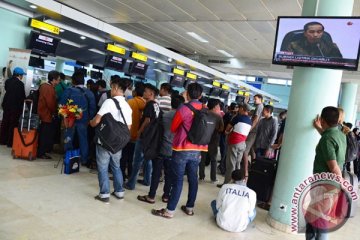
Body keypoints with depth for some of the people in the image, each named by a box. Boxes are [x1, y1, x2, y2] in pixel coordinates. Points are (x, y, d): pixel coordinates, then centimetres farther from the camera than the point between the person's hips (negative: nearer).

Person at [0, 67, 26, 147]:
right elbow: (22, 96, -13)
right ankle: (10, 142, 10)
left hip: (7, 105, 6)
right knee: (13, 124, 3)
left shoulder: (7, 81, 1)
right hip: (16, 106, -6)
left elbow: (7, 90, 13)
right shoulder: (20, 84, -18)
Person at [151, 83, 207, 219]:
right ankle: (190, 207, 24)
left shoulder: (184, 109, -13)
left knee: (177, 180, -1)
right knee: (193, 179, 13)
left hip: (182, 149, -5)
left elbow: (173, 128, 0)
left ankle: (169, 211, 5)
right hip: (197, 150, 5)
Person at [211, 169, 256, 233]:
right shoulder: (251, 193, -9)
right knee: (253, 211, 27)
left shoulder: (225, 187, -7)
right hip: (239, 228, -1)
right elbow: (250, 213, 1)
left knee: (214, 202, 27)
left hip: (222, 224, 1)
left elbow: (218, 206, 3)